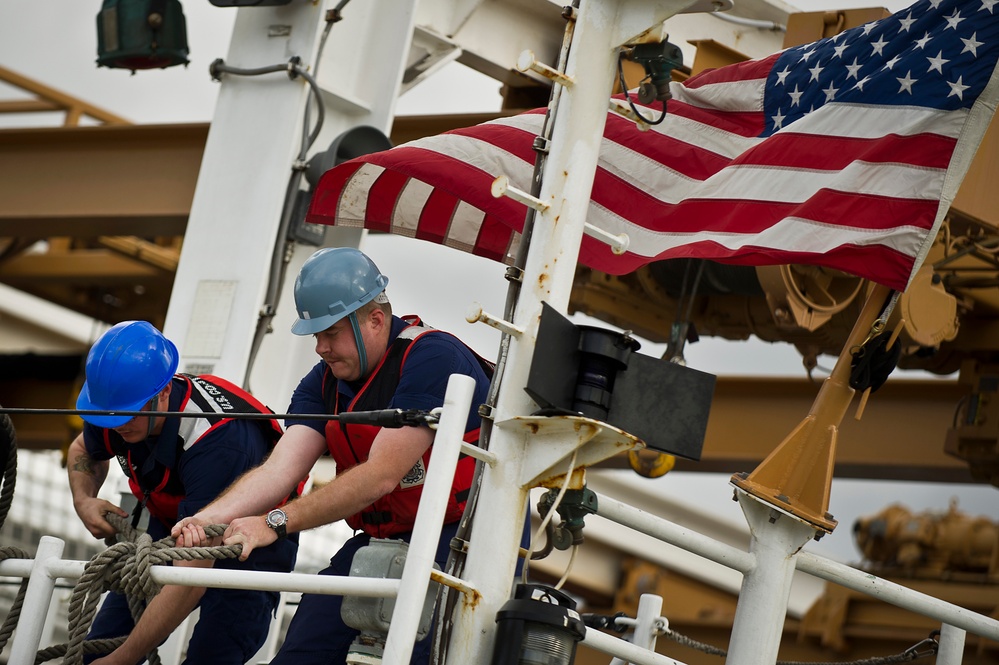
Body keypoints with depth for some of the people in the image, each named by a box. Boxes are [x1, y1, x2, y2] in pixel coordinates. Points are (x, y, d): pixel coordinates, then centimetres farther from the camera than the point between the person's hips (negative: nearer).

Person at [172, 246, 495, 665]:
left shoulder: (433, 359, -19)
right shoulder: (324, 382, 6)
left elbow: (381, 476, -24)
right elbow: (280, 468, -6)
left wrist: (274, 523, -26)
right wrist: (208, 518, -25)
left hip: (469, 535, -7)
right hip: (383, 538, 7)